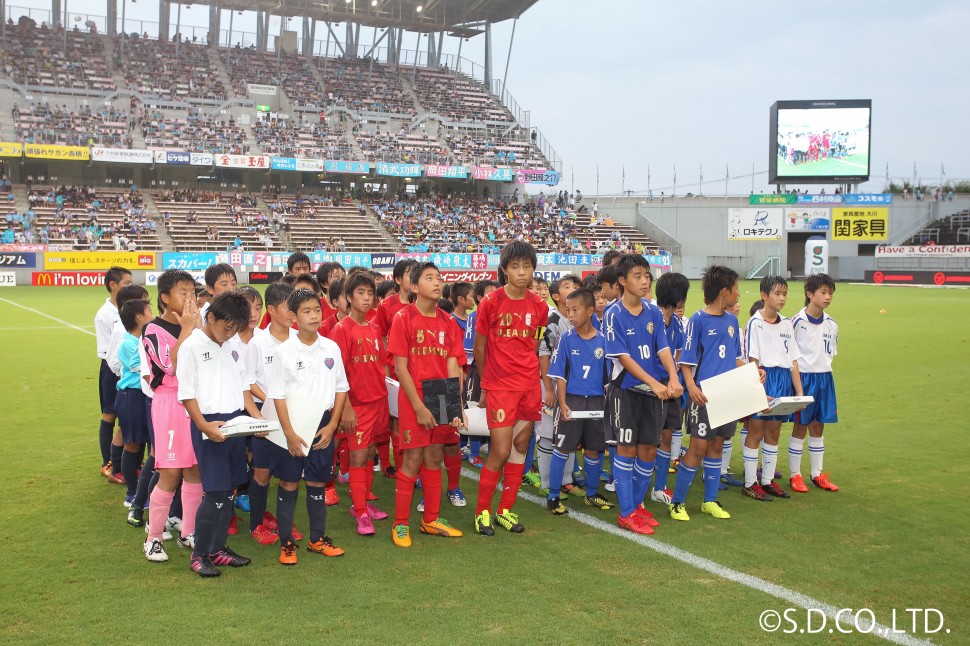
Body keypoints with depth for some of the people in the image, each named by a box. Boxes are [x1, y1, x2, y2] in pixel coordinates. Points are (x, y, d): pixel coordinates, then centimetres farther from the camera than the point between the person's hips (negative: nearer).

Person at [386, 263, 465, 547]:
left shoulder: (447, 322, 7)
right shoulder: (404, 318, -6)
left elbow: (453, 367, 3)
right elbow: (400, 367, -9)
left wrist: (457, 406, -8)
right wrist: (419, 407, -14)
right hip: (413, 399, -5)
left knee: (434, 458, 12)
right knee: (413, 459, -2)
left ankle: (432, 519, 24)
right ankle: (400, 524, 10)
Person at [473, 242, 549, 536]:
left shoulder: (539, 306, 3)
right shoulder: (491, 303, -8)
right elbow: (479, 347, 1)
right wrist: (485, 384, 7)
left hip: (529, 386, 4)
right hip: (500, 387, -4)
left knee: (520, 447, 8)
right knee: (501, 451, -7)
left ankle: (506, 510, 21)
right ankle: (482, 512, 10)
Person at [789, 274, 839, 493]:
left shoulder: (831, 325, 7)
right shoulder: (797, 322, -10)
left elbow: (829, 355, 15)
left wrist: (827, 382, 14)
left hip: (824, 378, 5)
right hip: (803, 378, -5)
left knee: (818, 428, 12)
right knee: (800, 428, 2)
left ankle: (817, 474, 23)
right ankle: (795, 475, 13)